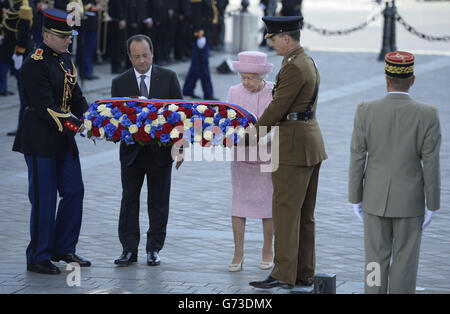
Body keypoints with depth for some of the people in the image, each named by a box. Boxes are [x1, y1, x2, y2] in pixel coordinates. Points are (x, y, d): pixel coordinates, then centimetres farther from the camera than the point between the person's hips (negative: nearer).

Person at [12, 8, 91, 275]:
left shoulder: (65, 60, 12)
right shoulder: (35, 64, -16)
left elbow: (75, 96, 15)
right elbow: (45, 107, -22)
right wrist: (75, 126, -26)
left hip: (63, 140, 9)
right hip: (40, 140, -9)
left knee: (74, 192, 11)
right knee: (44, 199, -3)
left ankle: (63, 249, 24)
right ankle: (38, 258, 6)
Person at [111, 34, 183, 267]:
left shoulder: (168, 77, 2)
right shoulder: (120, 83, 3)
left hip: (160, 150, -1)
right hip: (131, 150, 1)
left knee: (158, 202, 5)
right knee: (129, 200, 3)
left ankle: (154, 249, 13)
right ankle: (129, 249, 8)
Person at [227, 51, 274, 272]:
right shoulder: (235, 92, 3)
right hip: (241, 156, 2)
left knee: (267, 204, 5)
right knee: (239, 202, -1)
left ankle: (268, 252, 18)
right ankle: (238, 254, 4)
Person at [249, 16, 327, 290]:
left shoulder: (294, 67, -18)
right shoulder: (308, 62, 14)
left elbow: (277, 108, -17)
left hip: (294, 144, -10)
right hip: (311, 141, 10)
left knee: (285, 211, -7)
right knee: (305, 213, 12)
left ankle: (284, 275, -6)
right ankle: (305, 273, 16)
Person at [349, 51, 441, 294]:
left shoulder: (366, 112, -10)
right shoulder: (427, 116, -13)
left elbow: (357, 160, -5)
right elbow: (431, 165, -10)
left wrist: (355, 199, 6)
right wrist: (432, 206, 0)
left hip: (375, 199, 1)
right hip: (410, 201, -1)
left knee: (377, 259, 10)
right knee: (405, 260, 7)